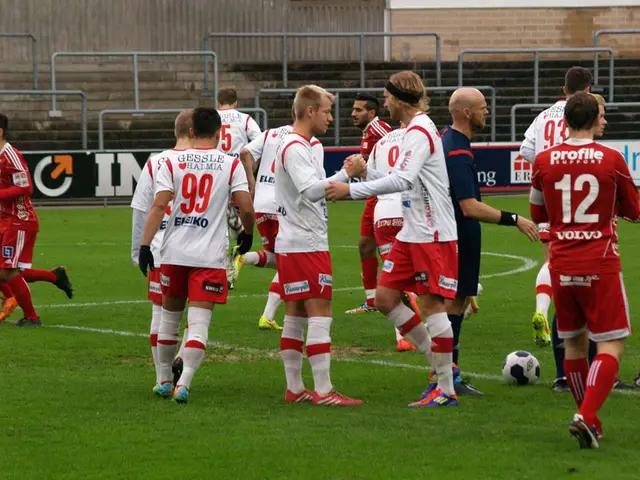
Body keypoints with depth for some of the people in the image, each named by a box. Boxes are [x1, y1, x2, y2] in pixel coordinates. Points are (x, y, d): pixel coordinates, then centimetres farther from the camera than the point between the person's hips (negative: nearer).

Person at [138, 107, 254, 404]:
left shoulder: (172, 163, 3)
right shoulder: (231, 164, 0)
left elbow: (159, 206, -6)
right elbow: (246, 207, -5)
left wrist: (145, 245, -7)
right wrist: (247, 233, 15)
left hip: (174, 253, 2)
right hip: (210, 255, -2)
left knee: (169, 316, 17)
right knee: (199, 321, -5)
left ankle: (163, 380, 25)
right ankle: (183, 384, -19)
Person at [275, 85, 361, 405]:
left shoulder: (297, 146, 17)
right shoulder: (294, 148, -15)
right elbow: (311, 190, -27)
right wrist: (346, 174, -27)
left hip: (291, 244, 11)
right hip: (306, 244, -11)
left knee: (295, 316, 11)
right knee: (320, 315, -10)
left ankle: (294, 388, 14)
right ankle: (323, 391, -12)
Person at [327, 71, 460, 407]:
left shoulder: (420, 131, -16)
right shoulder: (414, 130, 15)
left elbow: (404, 179, -29)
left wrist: (351, 189, -28)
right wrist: (366, 173, 9)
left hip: (433, 235, -10)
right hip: (411, 234, 10)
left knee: (432, 305, -7)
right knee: (385, 297, 8)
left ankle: (446, 390, -1)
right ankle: (440, 364, 16)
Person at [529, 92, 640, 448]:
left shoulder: (544, 161, 0)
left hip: (562, 267, 4)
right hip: (601, 265, -3)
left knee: (574, 343, 17)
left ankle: (590, 422, 22)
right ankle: (586, 416, -20)